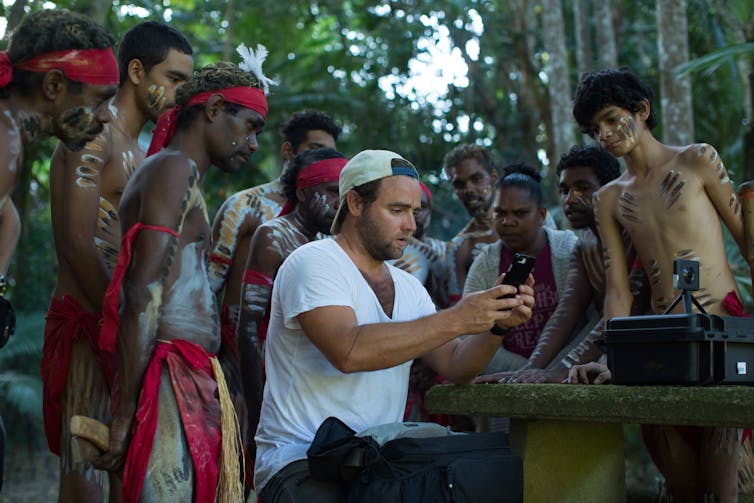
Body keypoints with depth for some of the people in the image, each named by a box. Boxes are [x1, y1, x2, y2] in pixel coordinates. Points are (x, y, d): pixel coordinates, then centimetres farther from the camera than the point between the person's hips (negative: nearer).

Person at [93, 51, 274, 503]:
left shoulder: (181, 175, 26)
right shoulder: (176, 169, -6)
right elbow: (143, 296, -15)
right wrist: (126, 412, -19)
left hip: (196, 380, 10)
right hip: (173, 381, -10)